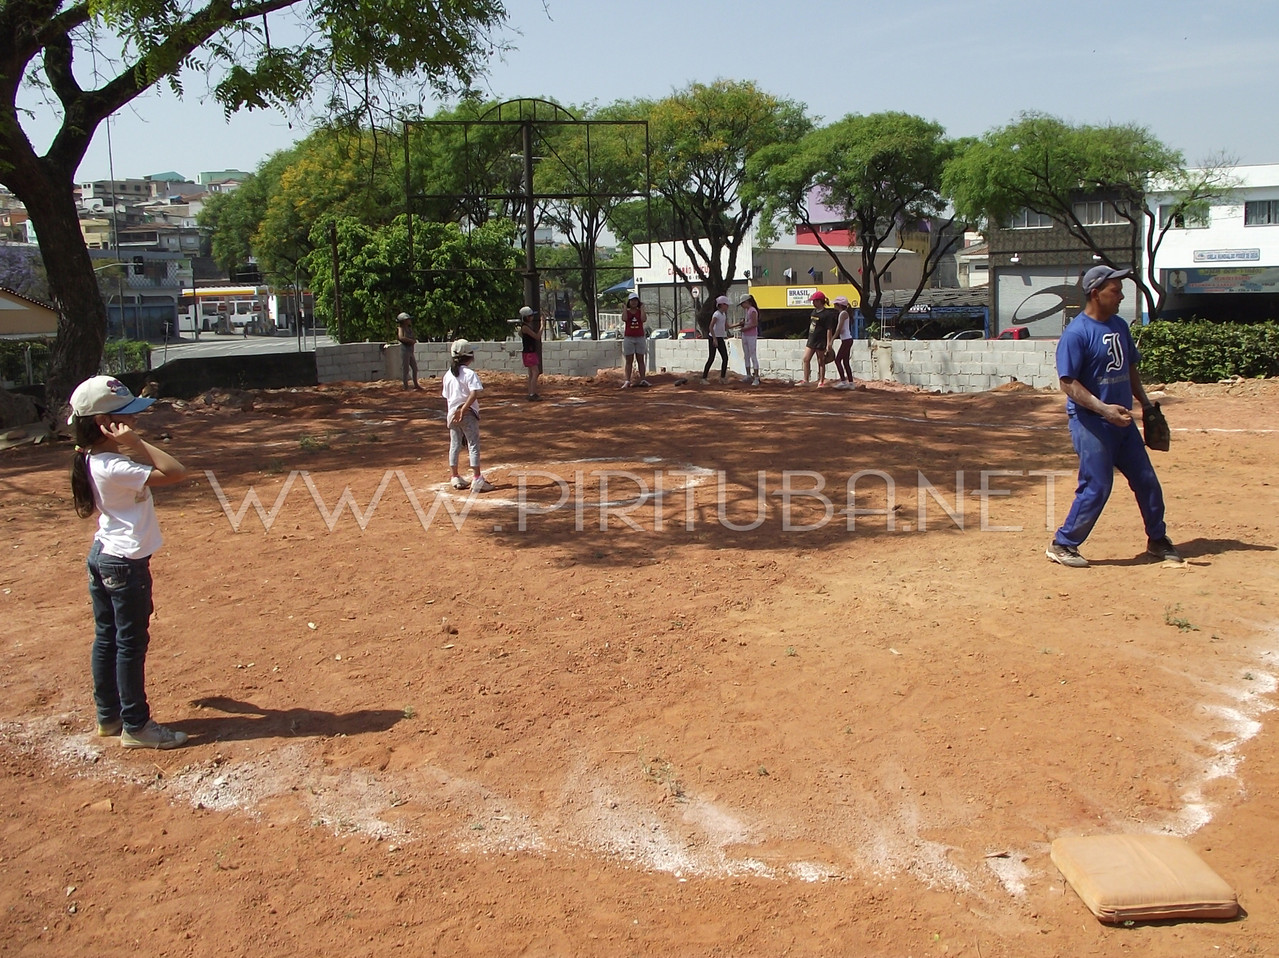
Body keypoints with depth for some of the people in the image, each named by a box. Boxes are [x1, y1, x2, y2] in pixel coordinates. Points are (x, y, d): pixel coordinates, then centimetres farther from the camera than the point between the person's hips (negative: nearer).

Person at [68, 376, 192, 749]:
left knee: (107, 639, 16)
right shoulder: (114, 468, -25)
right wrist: (136, 442, -28)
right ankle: (136, 726, 11)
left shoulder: (93, 459, 4)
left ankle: (108, 716, 28)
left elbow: (155, 467, 12)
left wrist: (131, 446, 1)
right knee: (131, 643, 1)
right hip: (125, 564, -10)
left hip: (103, 555, 10)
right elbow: (175, 472, -29)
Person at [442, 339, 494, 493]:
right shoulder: (469, 373, -11)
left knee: (454, 445, 13)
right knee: (473, 444, -3)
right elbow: (474, 393, -23)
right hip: (468, 413, -6)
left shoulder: (448, 375, 7)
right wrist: (463, 409, -22)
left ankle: (455, 477, 18)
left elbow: (446, 396, 12)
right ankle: (477, 479, -8)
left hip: (452, 414, 6)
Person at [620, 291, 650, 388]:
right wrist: (625, 307, -9)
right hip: (628, 338, -1)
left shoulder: (640, 311, 6)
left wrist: (642, 308, -7)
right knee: (629, 360, -1)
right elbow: (624, 319, -19)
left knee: (640, 360, 5)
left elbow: (644, 319, -15)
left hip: (640, 337, 1)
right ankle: (627, 380, -4)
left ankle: (642, 380, 7)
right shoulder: (626, 311, 4)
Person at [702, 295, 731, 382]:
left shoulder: (723, 314, 10)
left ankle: (722, 377, 10)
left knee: (725, 358, 4)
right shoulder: (716, 314, -15)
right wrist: (714, 339, -27)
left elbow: (726, 327, 14)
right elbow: (711, 327, -23)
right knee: (711, 358, -7)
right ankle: (703, 378, -2)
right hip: (713, 338, -8)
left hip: (720, 339, 8)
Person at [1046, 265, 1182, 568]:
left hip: (1122, 420, 8)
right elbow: (1069, 383, -20)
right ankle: (1062, 545, 5)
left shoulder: (1119, 326, 11)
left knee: (1147, 481, 12)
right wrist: (1104, 409, -28)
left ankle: (1157, 540, 28)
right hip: (1090, 422, -8)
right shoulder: (1076, 333, -15)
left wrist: (1146, 404, 14)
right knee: (1097, 487, -8)